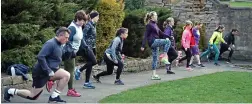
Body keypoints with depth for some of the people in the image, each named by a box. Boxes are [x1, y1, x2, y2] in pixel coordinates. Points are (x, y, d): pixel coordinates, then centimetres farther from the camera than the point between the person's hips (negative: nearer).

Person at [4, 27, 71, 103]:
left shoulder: (58, 45, 10)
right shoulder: (51, 43, -19)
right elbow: (40, 57, -27)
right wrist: (49, 71, -26)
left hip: (50, 70, 9)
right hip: (41, 72, -9)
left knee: (66, 75, -9)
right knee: (33, 96, -5)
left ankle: (54, 97, 1)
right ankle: (10, 91, 12)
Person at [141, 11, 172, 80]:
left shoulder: (155, 24, 18)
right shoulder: (149, 25, -7)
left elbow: (160, 33, 22)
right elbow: (146, 35, -11)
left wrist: (170, 37, 15)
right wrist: (143, 45, -15)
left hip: (156, 42, 9)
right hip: (152, 41, -9)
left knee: (155, 59, 7)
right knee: (167, 41, -20)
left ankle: (154, 75, 10)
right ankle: (165, 58, -18)